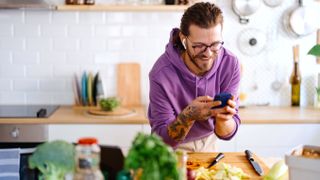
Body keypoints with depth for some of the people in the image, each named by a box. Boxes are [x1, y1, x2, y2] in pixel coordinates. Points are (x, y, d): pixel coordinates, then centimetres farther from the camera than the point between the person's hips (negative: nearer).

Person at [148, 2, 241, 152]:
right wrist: (189, 115, -39)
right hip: (173, 145, -3)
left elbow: (226, 134, -15)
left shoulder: (230, 64, -19)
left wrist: (223, 119, -37)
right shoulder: (161, 73, -27)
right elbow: (162, 138, -22)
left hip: (208, 142, 3)